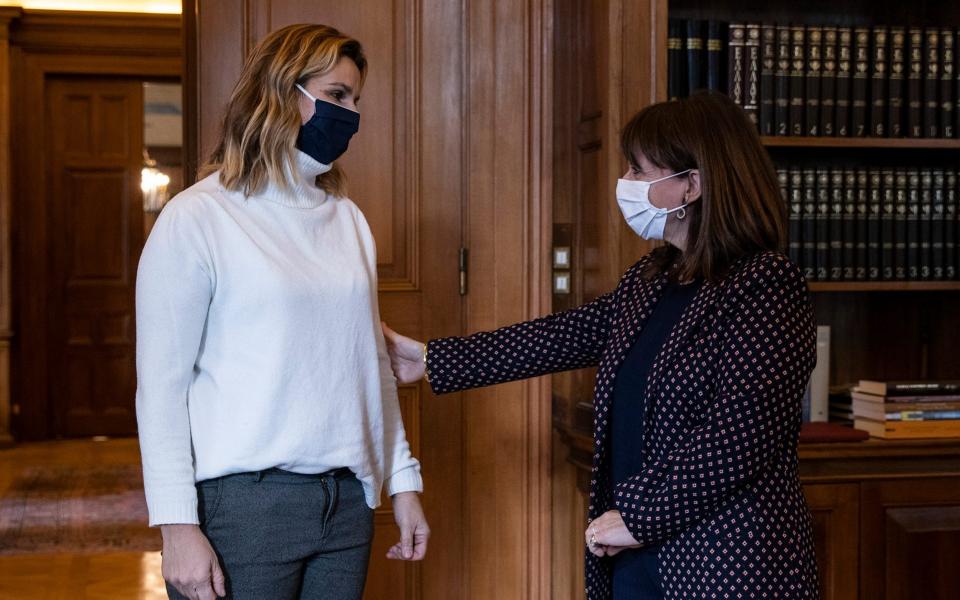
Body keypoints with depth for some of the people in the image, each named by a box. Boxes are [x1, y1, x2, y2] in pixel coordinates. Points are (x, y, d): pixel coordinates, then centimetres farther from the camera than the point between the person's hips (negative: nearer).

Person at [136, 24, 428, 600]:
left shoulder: (348, 218, 12)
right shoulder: (197, 218, -6)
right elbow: (161, 385, -8)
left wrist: (404, 480, 12)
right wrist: (178, 527, -14)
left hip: (347, 500, 5)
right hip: (243, 502, -5)